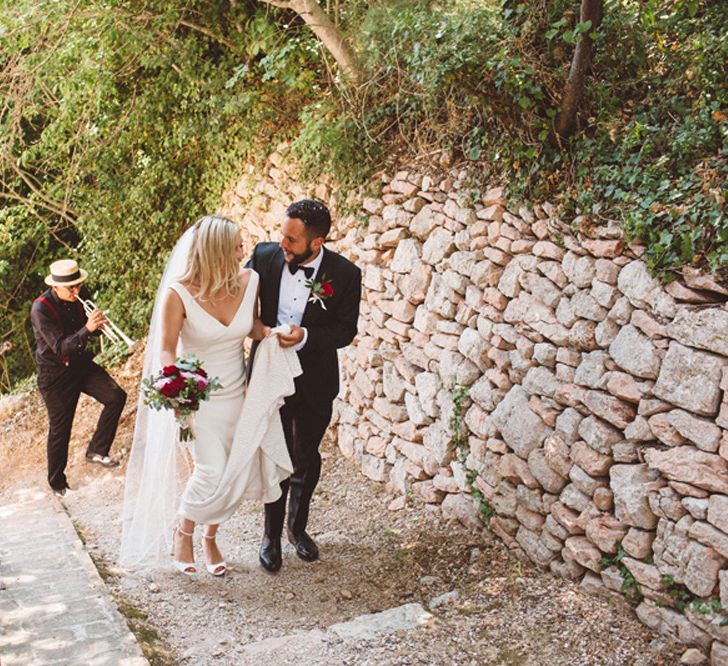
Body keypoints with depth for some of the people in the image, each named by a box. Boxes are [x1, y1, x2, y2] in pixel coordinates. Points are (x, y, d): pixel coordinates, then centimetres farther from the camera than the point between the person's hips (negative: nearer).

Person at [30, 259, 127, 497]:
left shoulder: (79, 297, -4)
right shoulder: (41, 309, -22)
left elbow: (86, 335, 5)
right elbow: (61, 347, -30)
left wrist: (97, 323, -19)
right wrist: (87, 329, -44)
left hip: (81, 363, 6)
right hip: (55, 375, -5)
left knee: (116, 397, -11)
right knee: (59, 430, 4)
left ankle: (97, 450, 6)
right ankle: (57, 483, 24)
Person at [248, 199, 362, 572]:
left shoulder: (345, 274, -16)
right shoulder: (265, 256, -12)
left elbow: (346, 330, -9)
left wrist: (306, 337, -26)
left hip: (315, 383, 0)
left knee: (306, 458, 17)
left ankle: (298, 527, 39)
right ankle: (272, 534, 28)